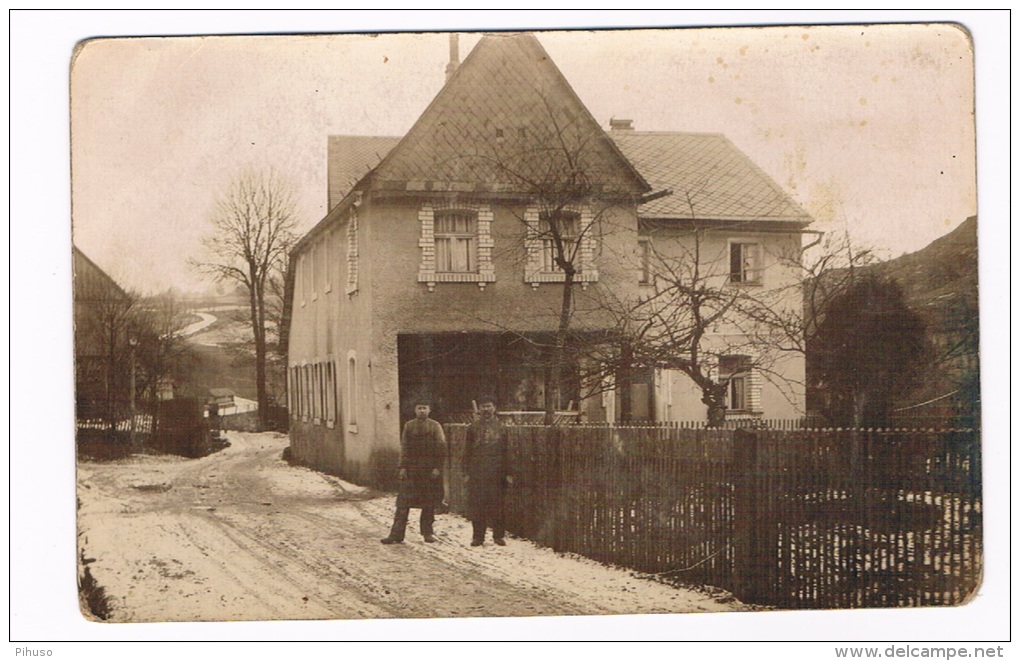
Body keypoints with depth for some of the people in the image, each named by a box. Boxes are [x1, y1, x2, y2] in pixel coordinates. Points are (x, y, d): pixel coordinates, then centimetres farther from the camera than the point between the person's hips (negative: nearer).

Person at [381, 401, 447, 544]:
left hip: (430, 470, -1)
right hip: (411, 470, 1)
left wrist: (437, 468, -10)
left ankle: (428, 532, 17)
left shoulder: (435, 426, 0)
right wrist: (403, 467, 0)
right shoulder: (409, 426, 7)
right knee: (403, 502, -4)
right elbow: (404, 447, 8)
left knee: (429, 503, 4)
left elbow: (441, 448, -3)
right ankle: (396, 534, -3)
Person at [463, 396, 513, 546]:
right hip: (477, 473, 0)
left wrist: (508, 473, 0)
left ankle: (498, 535, 12)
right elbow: (467, 451, 8)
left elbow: (507, 451, 7)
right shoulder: (474, 427, 9)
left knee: (497, 505, 2)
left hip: (496, 473, 0)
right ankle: (478, 536, 9)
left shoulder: (501, 427, 8)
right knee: (477, 505, 0)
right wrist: (466, 472, 1)